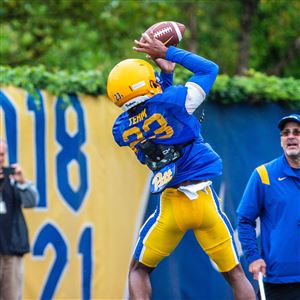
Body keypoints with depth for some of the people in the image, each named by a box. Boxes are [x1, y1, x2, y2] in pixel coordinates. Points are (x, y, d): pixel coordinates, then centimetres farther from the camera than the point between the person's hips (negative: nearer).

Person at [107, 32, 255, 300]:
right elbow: (209, 69, 5)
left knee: (139, 271, 19)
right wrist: (167, 52, 10)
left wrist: (166, 74, 23)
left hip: (171, 205, 2)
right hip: (204, 198, -2)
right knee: (235, 273, 8)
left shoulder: (122, 129, 2)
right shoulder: (171, 100, -12)